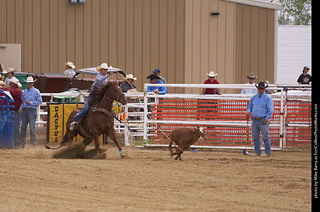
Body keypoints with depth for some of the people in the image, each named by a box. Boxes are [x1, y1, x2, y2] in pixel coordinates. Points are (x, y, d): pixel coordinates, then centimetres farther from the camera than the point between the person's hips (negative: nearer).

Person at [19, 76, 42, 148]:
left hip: (32, 110, -5)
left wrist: (30, 102, -11)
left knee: (32, 128, -8)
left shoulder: (36, 91, 1)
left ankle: (33, 143, -5)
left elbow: (40, 101, -4)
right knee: (23, 127, 4)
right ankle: (22, 144, 9)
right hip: (24, 110, 5)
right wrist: (20, 108, 3)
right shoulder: (24, 92, 17)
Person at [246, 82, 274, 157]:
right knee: (255, 136, 8)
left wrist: (266, 119, -14)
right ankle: (257, 151, 17)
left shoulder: (267, 98, 0)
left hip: (263, 120, -6)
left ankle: (267, 152, -2)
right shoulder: (253, 97, 15)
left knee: (265, 137, -6)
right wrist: (248, 112, -2)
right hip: (254, 120, 6)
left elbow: (270, 110, -4)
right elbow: (250, 106, 22)